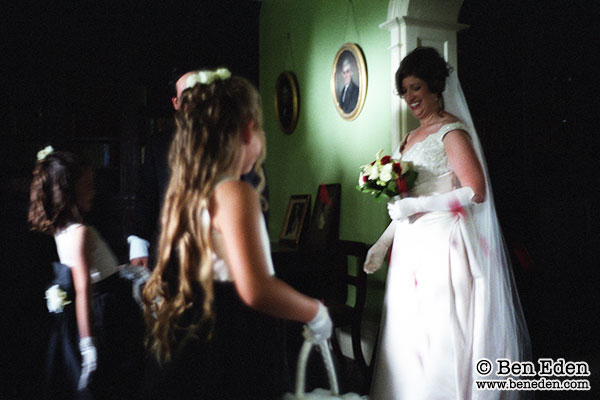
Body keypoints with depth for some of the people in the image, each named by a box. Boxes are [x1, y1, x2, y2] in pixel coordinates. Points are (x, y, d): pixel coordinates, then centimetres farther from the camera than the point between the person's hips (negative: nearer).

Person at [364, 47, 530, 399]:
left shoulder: (451, 131, -7)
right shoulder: (413, 137, 17)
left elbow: (476, 192, -16)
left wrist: (416, 205, -18)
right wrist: (383, 242, 16)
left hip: (441, 245, -8)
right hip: (411, 246, 8)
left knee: (440, 336, -3)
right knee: (407, 336, 10)